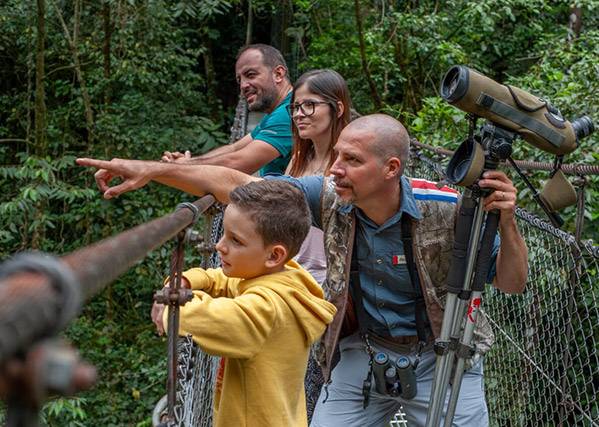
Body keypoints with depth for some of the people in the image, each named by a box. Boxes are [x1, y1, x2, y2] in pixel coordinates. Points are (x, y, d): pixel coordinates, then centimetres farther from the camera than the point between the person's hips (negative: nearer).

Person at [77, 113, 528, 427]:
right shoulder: (330, 197, -16)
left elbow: (512, 284, -14)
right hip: (361, 352, 2)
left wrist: (506, 222, -33)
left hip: (440, 358, -2)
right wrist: (151, 169, -21)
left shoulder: (444, 211, -22)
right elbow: (234, 183, -13)